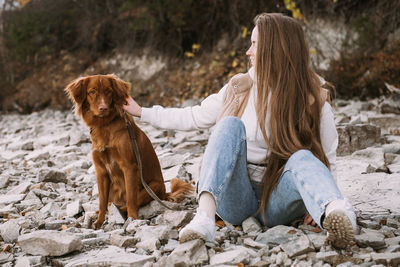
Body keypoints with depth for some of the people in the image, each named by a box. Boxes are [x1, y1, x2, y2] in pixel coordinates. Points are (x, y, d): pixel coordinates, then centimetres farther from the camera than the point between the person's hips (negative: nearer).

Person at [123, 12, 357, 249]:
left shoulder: (315, 103, -1)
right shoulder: (239, 89, 4)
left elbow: (327, 161, 2)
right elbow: (195, 117, 14)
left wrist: (317, 201, -16)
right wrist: (142, 112, 17)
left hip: (277, 203, -1)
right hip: (237, 200, 1)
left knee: (303, 158, -31)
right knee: (231, 124, -24)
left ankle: (338, 213, -62)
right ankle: (205, 217, -44)